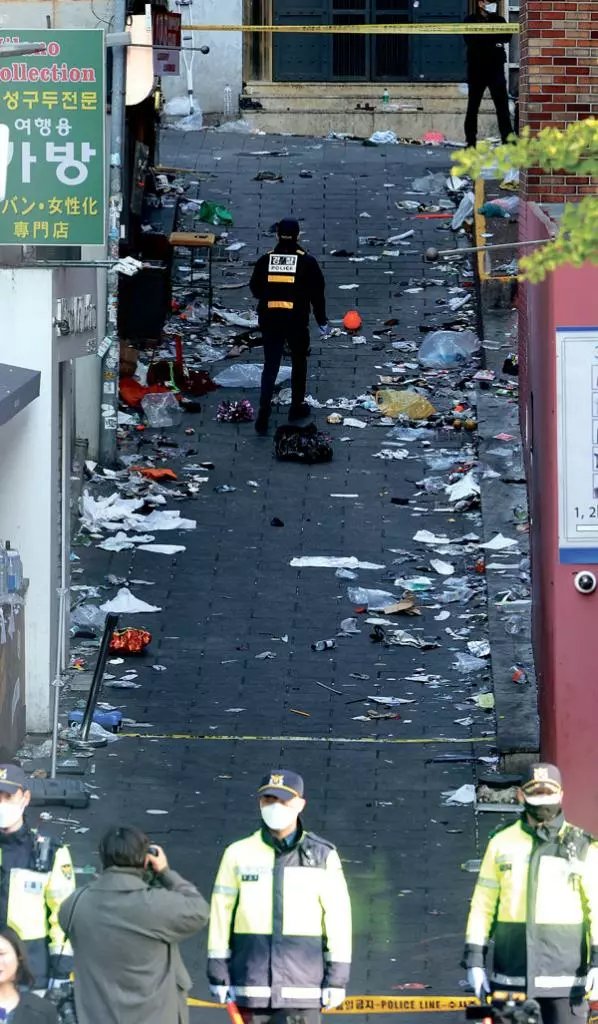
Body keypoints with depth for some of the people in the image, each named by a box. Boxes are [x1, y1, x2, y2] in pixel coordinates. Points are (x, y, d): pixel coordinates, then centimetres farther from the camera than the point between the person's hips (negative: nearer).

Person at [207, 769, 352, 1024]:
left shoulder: (322, 856, 1)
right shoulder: (239, 854, 3)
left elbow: (338, 915, 2)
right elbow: (221, 913, 5)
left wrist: (337, 976, -1)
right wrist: (218, 972, 2)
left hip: (302, 981, -1)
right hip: (251, 982, 1)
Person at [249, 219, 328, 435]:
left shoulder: (265, 260, 1)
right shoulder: (306, 261, -5)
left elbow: (255, 289, 13)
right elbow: (317, 293, -2)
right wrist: (321, 321, 9)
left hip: (270, 320, 2)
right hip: (297, 321, -2)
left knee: (270, 366, 6)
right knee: (299, 362, 19)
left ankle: (264, 413, -7)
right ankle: (297, 407, 28)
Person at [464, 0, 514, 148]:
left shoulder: (499, 20, 13)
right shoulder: (471, 20, 6)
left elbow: (506, 36, -3)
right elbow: (470, 40, -10)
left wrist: (485, 37, -14)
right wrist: (494, 39, -10)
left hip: (496, 68, 1)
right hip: (477, 68, -1)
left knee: (502, 106, -7)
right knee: (473, 107, 4)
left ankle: (508, 140, -10)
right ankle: (471, 141, 8)